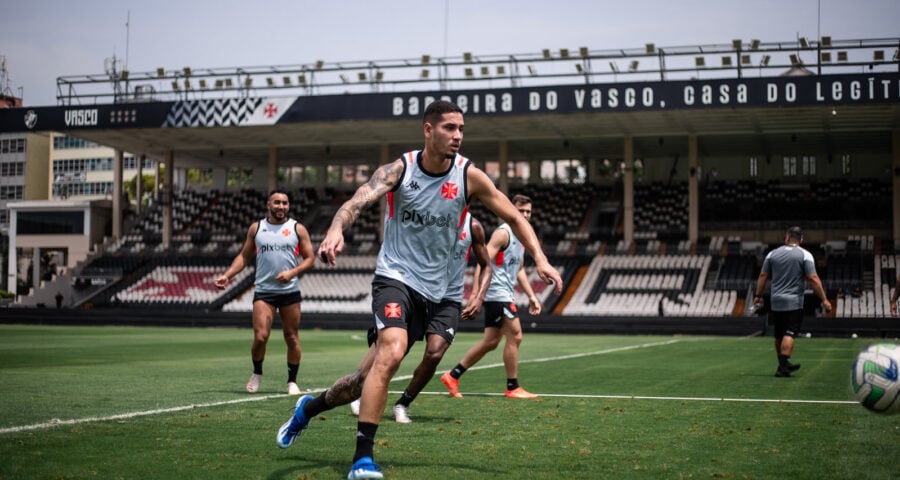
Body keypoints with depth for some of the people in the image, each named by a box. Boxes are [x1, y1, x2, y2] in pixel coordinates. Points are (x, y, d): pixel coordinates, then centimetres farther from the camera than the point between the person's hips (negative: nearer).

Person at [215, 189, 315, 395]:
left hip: (290, 292, 0)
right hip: (263, 291, 0)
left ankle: (292, 381, 17)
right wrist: (226, 275, 2)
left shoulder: (297, 229, 4)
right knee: (260, 336, -10)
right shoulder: (256, 228, 8)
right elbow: (244, 256, 14)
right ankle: (256, 374, 16)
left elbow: (309, 258, 3)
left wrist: (292, 272, -14)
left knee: (292, 338, 4)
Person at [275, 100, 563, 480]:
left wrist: (539, 258, -14)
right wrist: (336, 229, -49)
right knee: (391, 352, -28)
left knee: (375, 369, 8)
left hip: (432, 291, 3)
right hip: (394, 276, -3)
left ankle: (308, 408, 35)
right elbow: (359, 200, -28)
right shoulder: (400, 169, -11)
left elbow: (514, 218, 1)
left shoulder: (468, 175, -6)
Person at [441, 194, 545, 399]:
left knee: (490, 342, 10)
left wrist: (531, 296, 21)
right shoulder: (503, 233, -11)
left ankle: (453, 376, 16)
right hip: (497, 293, -10)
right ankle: (513, 388, 1)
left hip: (505, 296, 10)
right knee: (515, 336, -8)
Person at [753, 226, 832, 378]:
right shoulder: (805, 255, -4)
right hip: (794, 303, -4)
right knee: (789, 334, -7)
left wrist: (758, 295, 19)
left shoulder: (772, 254, 6)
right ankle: (783, 367, -16)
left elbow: (763, 276, 9)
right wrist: (824, 299, -7)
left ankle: (784, 364, 27)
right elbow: (813, 279, -10)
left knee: (779, 336, 14)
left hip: (775, 302, 4)